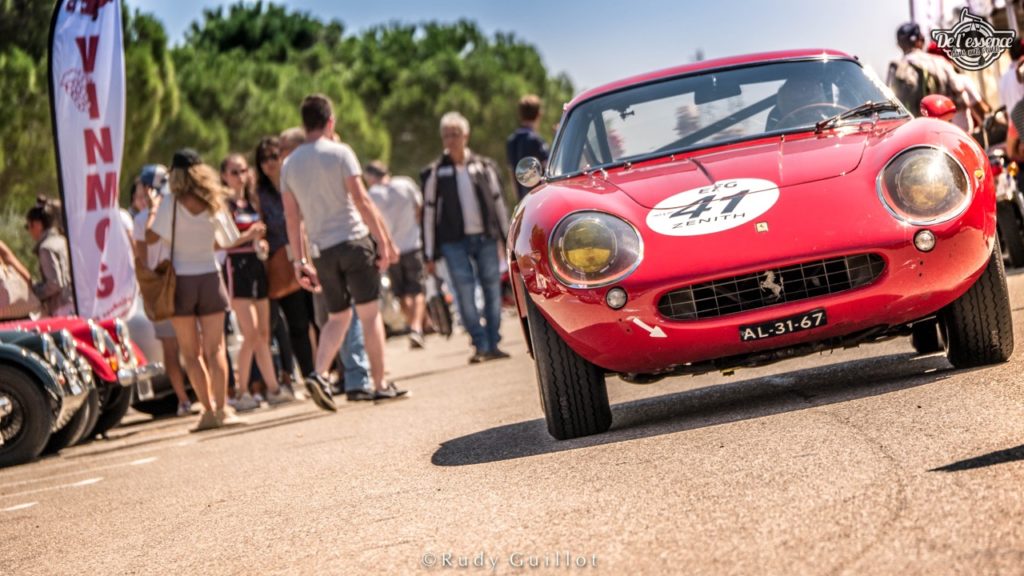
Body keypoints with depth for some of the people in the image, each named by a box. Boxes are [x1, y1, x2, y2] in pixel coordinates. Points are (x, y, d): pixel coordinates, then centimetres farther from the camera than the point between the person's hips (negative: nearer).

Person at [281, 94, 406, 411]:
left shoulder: (289, 164, 8)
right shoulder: (340, 152, -6)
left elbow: (292, 218, 8)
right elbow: (361, 200, -11)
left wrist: (300, 261, 13)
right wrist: (386, 241, -8)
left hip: (321, 250, 5)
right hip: (353, 240, -5)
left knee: (337, 317, 14)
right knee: (369, 313, 2)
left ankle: (319, 374, -7)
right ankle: (380, 384, 4)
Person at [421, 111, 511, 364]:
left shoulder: (484, 166, 9)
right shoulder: (435, 173, 3)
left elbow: (499, 203, 14)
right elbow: (428, 214, 4)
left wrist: (508, 238, 12)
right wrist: (429, 255, 2)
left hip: (486, 238, 2)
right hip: (454, 241, -2)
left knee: (492, 290, 2)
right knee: (465, 293, -9)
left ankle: (493, 344, 10)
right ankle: (480, 345, -4)